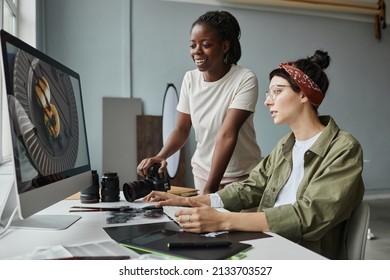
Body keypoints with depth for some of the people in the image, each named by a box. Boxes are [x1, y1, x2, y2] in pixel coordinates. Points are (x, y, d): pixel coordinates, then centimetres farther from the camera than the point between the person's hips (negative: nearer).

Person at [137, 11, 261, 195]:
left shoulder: (245, 80, -19)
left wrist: (210, 189, -29)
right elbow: (181, 129, -2)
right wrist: (161, 156, -21)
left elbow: (227, 135, -26)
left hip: (242, 176, -3)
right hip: (202, 172, 4)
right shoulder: (190, 79, -3)